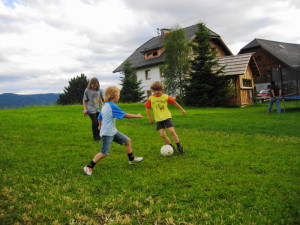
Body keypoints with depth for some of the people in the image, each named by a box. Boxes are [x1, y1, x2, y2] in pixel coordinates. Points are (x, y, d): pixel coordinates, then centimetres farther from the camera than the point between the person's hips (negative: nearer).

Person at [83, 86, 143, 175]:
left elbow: (99, 118, 20)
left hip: (113, 131, 10)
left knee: (127, 141, 12)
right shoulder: (113, 106, -18)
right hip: (107, 134, -10)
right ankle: (88, 167, 5)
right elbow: (125, 115, -14)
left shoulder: (105, 105, 10)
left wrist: (100, 126, 37)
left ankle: (132, 159, 26)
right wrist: (136, 116, -2)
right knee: (104, 153, -6)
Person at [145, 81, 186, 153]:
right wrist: (150, 118, 6)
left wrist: (182, 110, 10)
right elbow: (147, 108, 7)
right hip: (158, 119, 2)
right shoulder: (151, 98, -1)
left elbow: (174, 102, 6)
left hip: (167, 117, -2)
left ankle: (179, 146, 4)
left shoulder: (165, 97, -4)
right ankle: (171, 147, 13)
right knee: (162, 134, -5)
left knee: (172, 131, -11)